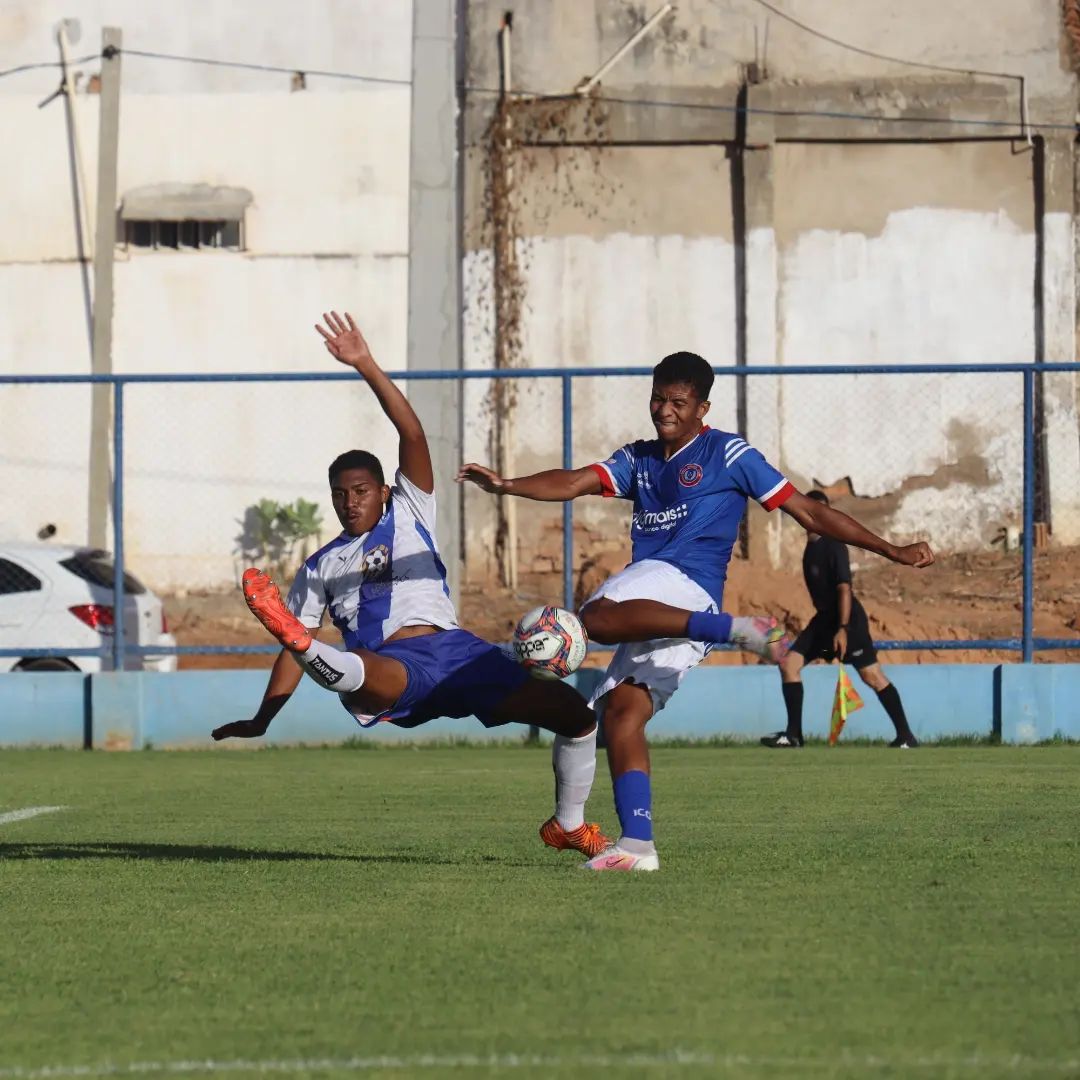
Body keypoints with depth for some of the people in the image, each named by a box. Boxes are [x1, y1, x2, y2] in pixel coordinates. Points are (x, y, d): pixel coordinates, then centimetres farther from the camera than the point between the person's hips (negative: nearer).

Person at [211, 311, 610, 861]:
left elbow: (413, 435, 5)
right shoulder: (320, 567, 23)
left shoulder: (409, 514, 18)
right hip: (390, 671, 0)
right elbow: (289, 659, 23)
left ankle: (568, 825, 8)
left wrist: (367, 367, -4)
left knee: (576, 712, -11)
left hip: (453, 648, 1)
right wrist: (262, 720, 11)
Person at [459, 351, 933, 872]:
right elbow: (574, 483, 7)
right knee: (621, 711, -7)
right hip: (656, 611, 7)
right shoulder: (638, 459, 23)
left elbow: (809, 512, 6)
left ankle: (740, 631, -34)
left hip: (687, 588, -7)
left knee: (598, 618, -34)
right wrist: (506, 485, -12)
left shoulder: (728, 454, 5)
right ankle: (637, 844, -12)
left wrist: (892, 551, 4)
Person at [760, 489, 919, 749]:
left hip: (847, 618, -9)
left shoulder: (833, 545, -14)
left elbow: (844, 588, -20)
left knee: (871, 675, -10)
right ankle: (793, 734, 4)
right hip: (824, 618, 9)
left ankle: (905, 736, -6)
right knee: (789, 664, 1)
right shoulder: (811, 547, 10)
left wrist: (843, 629, -27)